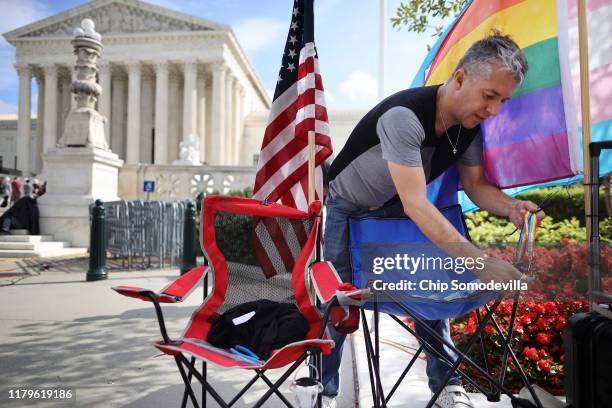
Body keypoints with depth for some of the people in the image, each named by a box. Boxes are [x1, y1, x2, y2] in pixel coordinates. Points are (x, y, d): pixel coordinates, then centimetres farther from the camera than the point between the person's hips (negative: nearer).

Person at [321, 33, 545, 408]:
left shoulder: (470, 125, -11)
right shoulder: (405, 116, -36)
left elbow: (476, 184, -2)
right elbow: (416, 204, -41)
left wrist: (511, 206, -24)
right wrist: (479, 261, -44)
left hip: (396, 210, 6)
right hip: (349, 208, -6)